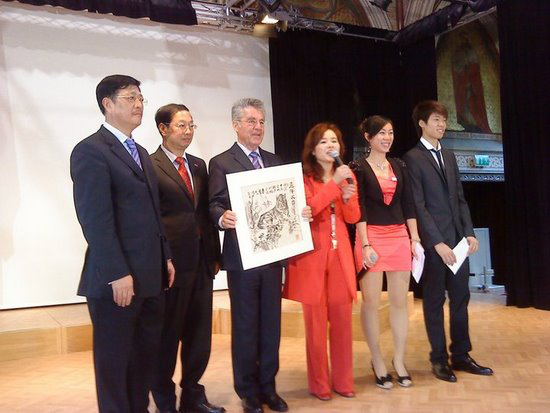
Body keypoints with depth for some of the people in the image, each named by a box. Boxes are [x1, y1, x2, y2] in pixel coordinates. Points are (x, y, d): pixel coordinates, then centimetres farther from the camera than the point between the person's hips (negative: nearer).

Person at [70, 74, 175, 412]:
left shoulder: (140, 153, 18)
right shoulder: (91, 150, -9)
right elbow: (95, 219, -17)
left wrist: (165, 257, 13)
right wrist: (117, 274, -20)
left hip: (150, 276, 8)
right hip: (117, 278, -8)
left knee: (146, 353, 15)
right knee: (114, 358, 7)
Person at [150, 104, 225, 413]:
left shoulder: (199, 165, 13)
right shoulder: (150, 165, -8)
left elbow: (206, 212, 13)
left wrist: (215, 254, 10)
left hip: (202, 261, 6)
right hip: (170, 262, -6)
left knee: (199, 334, 15)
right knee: (167, 336, 9)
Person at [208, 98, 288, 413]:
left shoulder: (275, 161, 14)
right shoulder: (221, 162, -2)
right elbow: (215, 206, -10)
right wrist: (222, 218, -30)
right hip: (241, 257, -5)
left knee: (271, 323, 12)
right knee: (245, 325, 6)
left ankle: (268, 387, 27)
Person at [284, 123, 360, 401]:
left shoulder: (348, 176, 13)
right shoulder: (303, 178, -3)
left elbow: (353, 218, 8)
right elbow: (306, 210, -19)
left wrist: (348, 198, -12)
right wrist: (334, 184, -20)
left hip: (340, 254, 4)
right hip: (312, 255, -4)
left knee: (342, 320, 7)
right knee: (316, 322, 2)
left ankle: (343, 380, 20)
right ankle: (318, 383, 15)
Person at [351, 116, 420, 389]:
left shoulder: (399, 166, 11)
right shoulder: (359, 168, -2)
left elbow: (408, 205, 11)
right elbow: (359, 210, -7)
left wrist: (415, 239, 6)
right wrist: (366, 244, -14)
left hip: (400, 237, 5)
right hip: (372, 237, -4)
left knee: (400, 301, 8)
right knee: (371, 302, 3)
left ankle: (399, 360, 21)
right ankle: (377, 362, 16)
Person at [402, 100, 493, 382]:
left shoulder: (449, 156, 16)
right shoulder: (412, 158, -6)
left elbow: (460, 198, 15)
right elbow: (418, 206, -12)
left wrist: (469, 232, 4)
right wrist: (436, 242, -17)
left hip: (457, 238, 6)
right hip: (433, 241, -6)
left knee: (460, 298, 11)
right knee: (435, 301, 5)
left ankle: (461, 355, 23)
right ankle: (439, 359, 17)